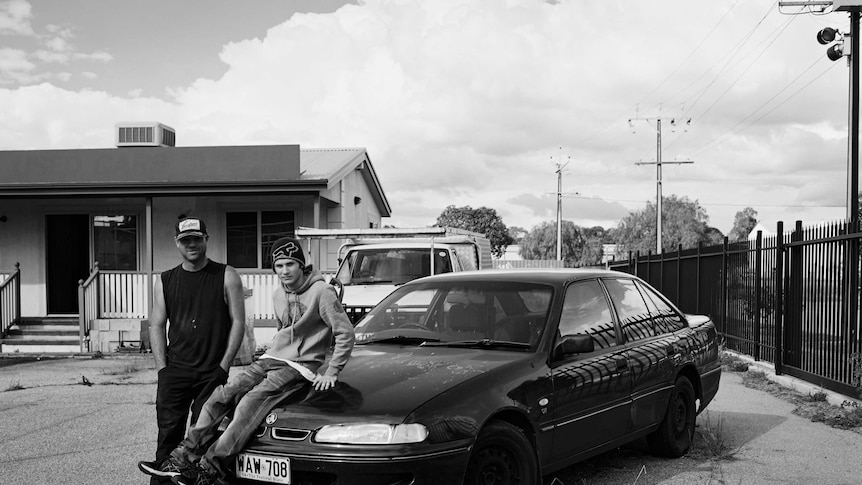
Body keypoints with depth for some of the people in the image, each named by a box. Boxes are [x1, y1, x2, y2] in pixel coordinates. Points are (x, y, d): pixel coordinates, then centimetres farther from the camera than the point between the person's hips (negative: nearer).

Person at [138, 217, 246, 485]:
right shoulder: (164, 281, 10)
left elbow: (238, 322, -1)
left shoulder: (226, 276, 2)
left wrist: (224, 365, -7)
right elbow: (157, 325, 10)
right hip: (175, 370, 2)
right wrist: (162, 367, 0)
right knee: (168, 433, -1)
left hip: (213, 372, -2)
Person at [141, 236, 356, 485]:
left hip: (299, 366, -7)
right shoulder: (278, 295, 15)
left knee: (251, 402, -28)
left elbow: (345, 333, -10)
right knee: (222, 395, -14)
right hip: (270, 360, 7)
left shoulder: (321, 291, -10)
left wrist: (331, 373, -11)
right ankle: (184, 458, -17)